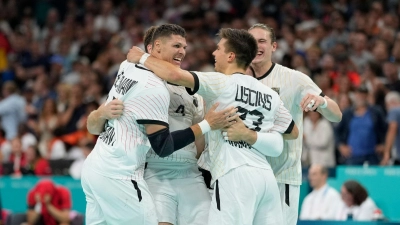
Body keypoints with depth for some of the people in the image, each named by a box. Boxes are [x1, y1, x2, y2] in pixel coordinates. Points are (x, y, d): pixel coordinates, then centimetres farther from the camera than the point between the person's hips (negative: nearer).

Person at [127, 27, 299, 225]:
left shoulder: (221, 83, -3)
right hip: (267, 177, 7)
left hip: (235, 177, -7)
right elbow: (293, 131, 26)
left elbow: (175, 75, -14)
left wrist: (142, 57, 2)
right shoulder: (271, 95, 16)